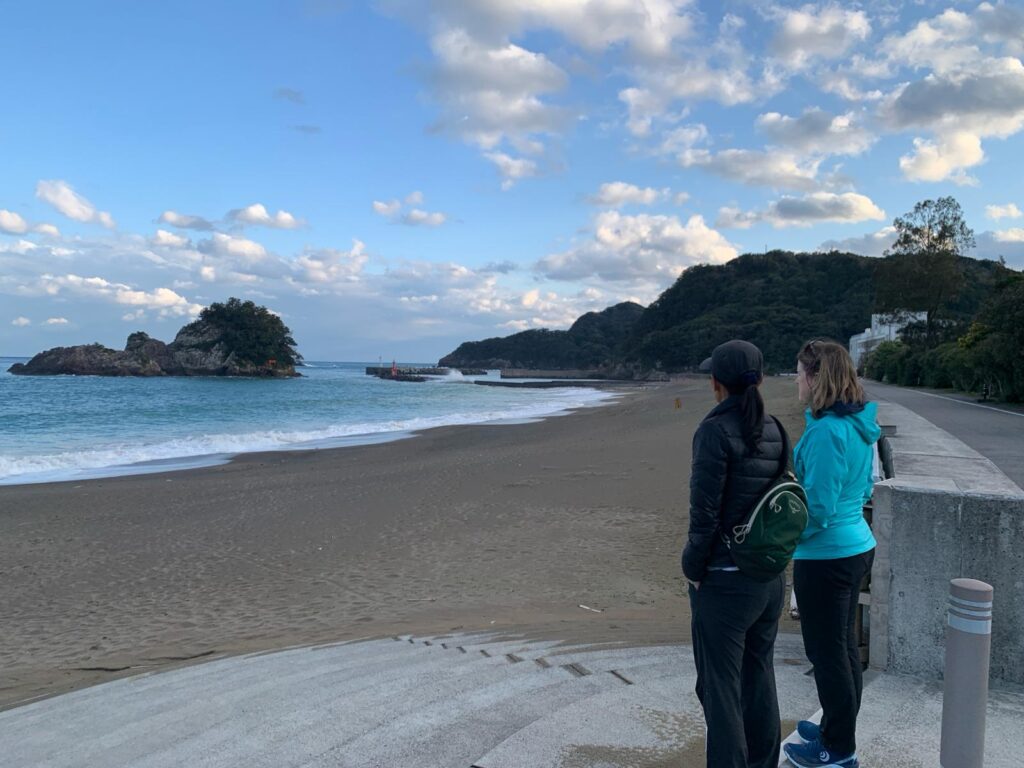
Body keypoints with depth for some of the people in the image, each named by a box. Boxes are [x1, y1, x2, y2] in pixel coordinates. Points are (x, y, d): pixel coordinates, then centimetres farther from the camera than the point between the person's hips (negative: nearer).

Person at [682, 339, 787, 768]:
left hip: (724, 580, -7)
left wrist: (692, 567, -6)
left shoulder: (716, 430, -17)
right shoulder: (773, 431, 4)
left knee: (720, 686, 4)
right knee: (759, 675, 20)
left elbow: (705, 511, -19)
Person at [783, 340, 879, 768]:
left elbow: (819, 506, -24)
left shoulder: (826, 432, -23)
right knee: (843, 645, 20)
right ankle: (838, 730, 36)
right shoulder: (859, 425, 6)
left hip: (826, 555, -10)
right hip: (857, 545, 10)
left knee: (827, 652, 4)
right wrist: (801, 486, 16)